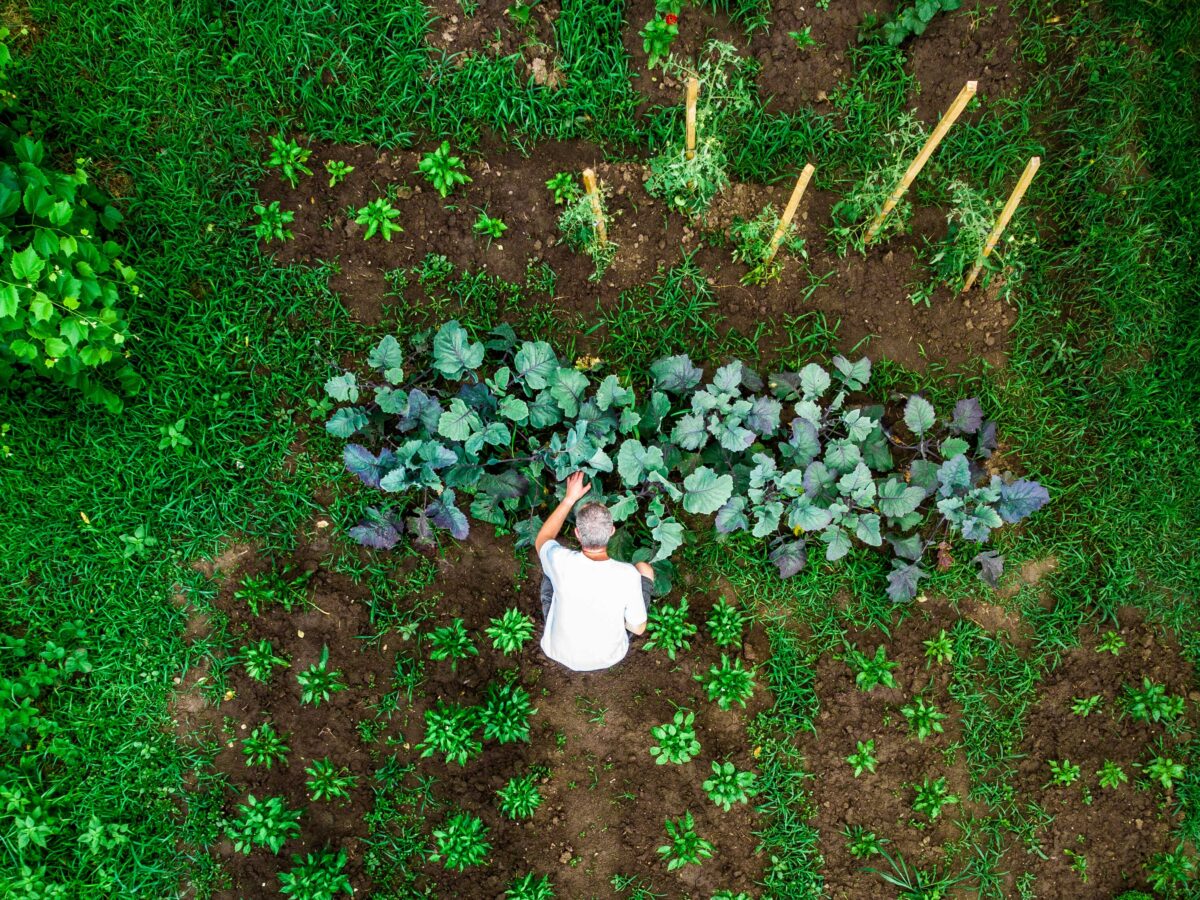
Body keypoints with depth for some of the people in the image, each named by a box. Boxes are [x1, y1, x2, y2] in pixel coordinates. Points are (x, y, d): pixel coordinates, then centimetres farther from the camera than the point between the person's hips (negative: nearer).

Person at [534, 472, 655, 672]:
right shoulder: (628, 575, -31)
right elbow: (638, 628, -14)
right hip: (609, 657, 0)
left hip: (560, 653, 1)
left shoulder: (561, 562, -30)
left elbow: (541, 540, -3)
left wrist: (569, 499, -3)